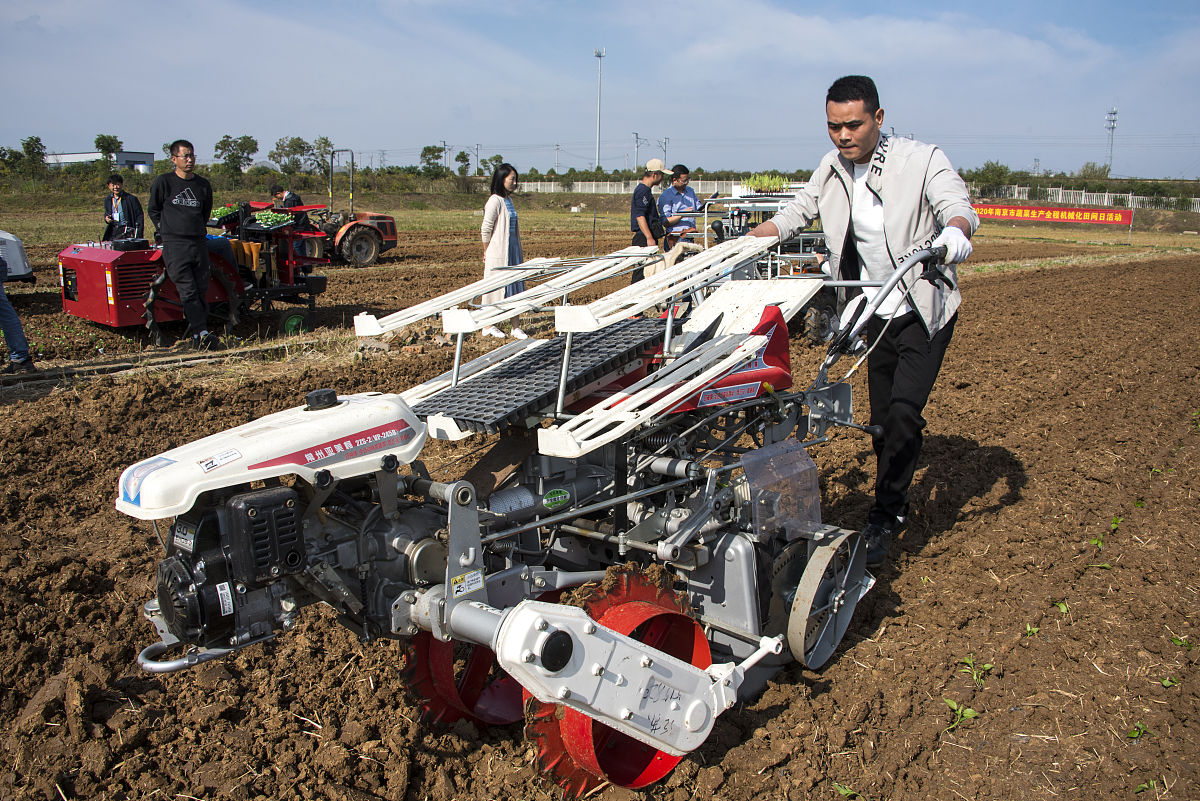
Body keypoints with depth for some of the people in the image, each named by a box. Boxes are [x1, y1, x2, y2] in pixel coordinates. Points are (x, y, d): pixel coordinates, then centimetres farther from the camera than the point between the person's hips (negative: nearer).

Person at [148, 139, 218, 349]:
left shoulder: (203, 185, 13)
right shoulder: (163, 183, 2)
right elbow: (154, 211, 12)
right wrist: (165, 231, 10)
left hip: (199, 243, 4)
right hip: (174, 245, -4)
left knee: (202, 292, 2)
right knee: (188, 291, -13)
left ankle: (197, 338, 7)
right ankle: (202, 334, -19)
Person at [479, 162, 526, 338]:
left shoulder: (509, 200, 13)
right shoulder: (495, 200, -14)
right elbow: (486, 228, -13)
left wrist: (519, 251, 15)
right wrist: (487, 252, -6)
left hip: (512, 251, 8)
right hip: (498, 252, -8)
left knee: (514, 286, 8)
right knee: (495, 287, 0)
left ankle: (515, 327, 14)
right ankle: (488, 325, 13)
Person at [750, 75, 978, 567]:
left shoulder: (922, 161, -14)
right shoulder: (832, 169, 1)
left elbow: (959, 209, -27)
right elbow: (792, 216, 12)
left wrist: (954, 235, -51)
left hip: (923, 312, -5)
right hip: (878, 314, 5)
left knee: (903, 414, -16)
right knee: (881, 418, 10)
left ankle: (882, 517, -1)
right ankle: (896, 507, 29)